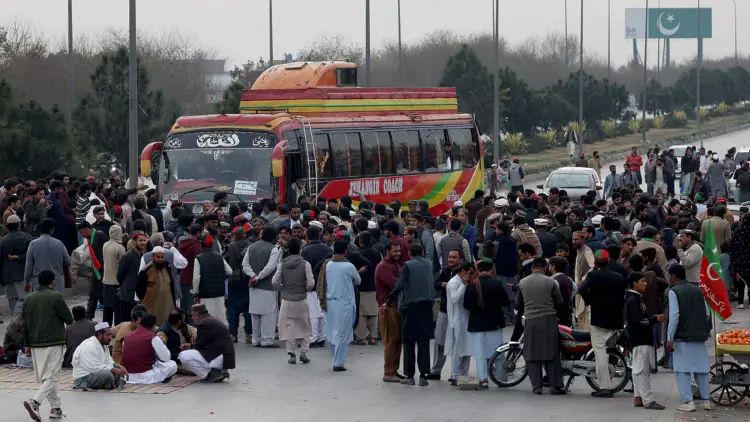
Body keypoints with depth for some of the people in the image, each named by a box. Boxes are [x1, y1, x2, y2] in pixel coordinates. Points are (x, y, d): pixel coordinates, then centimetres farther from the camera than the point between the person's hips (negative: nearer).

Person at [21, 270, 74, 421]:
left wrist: (27, 345, 19)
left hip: (36, 345, 6)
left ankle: (56, 408, 16)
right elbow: (69, 319, -6)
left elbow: (25, 324, 13)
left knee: (44, 377, 14)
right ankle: (35, 402, -25)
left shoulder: (29, 299, 10)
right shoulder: (56, 297, -8)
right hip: (54, 343, -6)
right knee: (51, 377, -6)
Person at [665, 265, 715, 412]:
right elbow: (707, 313, 13)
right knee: (701, 370, 13)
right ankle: (706, 400, 14)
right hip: (700, 336, 6)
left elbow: (674, 316, -14)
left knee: (682, 371, -2)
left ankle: (688, 402, -10)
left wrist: (669, 339, -13)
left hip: (682, 338, -6)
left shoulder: (673, 291, -6)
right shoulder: (697, 290, 13)